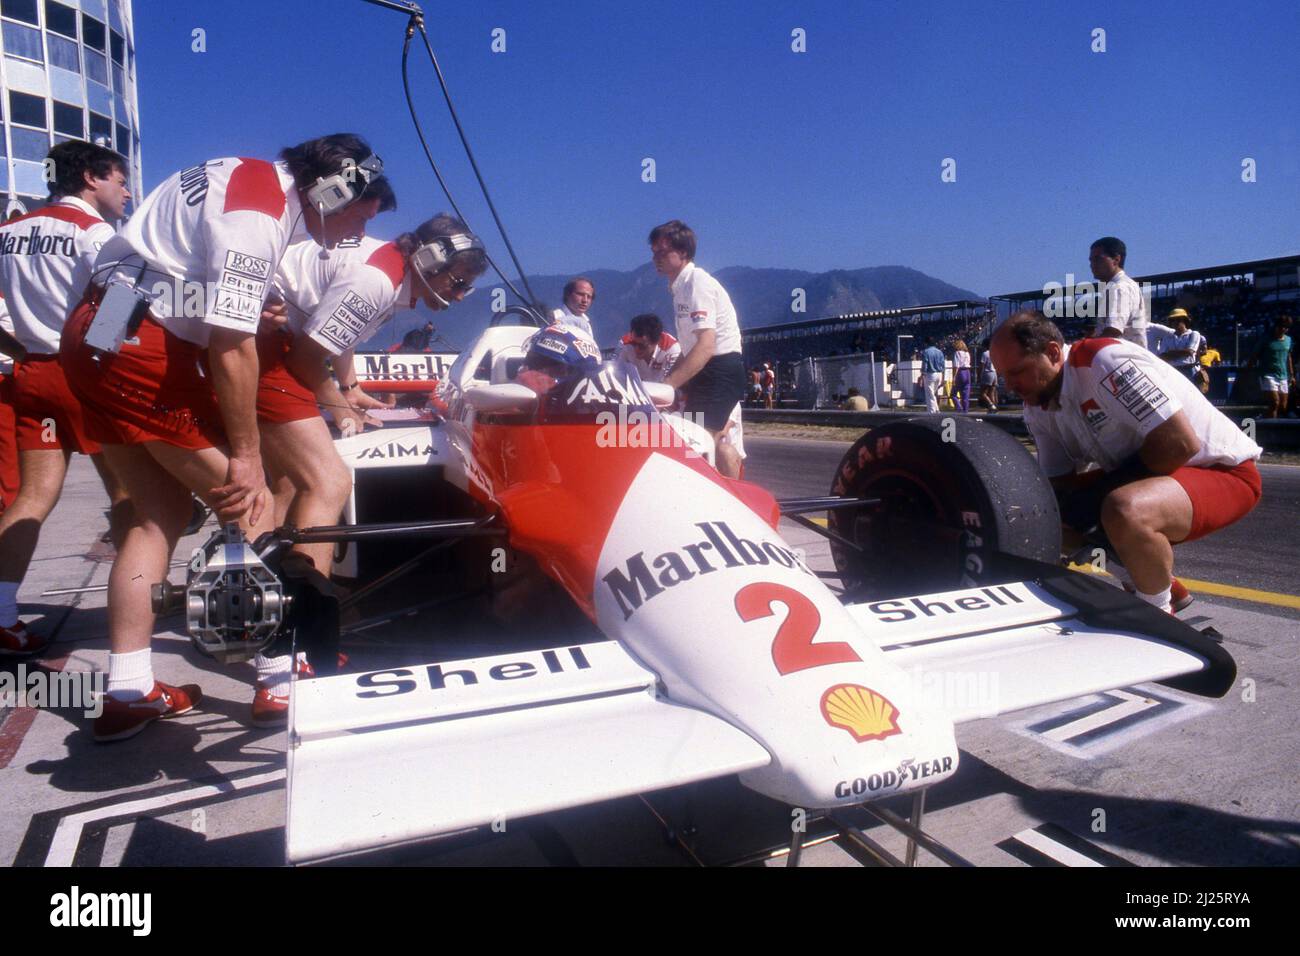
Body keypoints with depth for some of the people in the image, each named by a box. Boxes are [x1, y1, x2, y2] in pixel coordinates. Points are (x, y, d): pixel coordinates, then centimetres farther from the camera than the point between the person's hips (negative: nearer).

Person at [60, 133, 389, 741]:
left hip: (96, 338, 10)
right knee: (248, 502, -4)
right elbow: (231, 345, -21)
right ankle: (281, 675, 5)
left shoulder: (254, 180, 13)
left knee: (162, 511, 11)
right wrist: (246, 455, -15)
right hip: (139, 346, -10)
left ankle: (128, 693, 16)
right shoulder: (257, 214, -17)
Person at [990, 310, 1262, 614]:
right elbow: (1059, 483, 3)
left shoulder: (1105, 361, -25)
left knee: (1124, 511, -37)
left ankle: (1159, 613, -7)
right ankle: (1167, 588, 17)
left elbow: (1180, 444, -29)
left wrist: (1112, 479, -17)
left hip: (1223, 469, -9)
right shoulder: (1038, 407, 1)